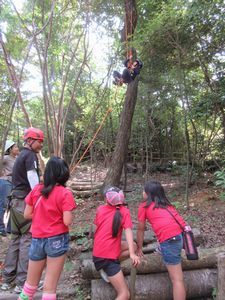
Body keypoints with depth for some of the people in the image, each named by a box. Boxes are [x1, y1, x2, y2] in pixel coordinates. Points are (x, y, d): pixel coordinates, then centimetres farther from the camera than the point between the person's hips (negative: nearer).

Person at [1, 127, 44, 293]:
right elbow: (34, 183, -18)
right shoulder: (30, 155, -11)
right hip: (26, 202, -9)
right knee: (28, 239, -3)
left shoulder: (21, 155, 18)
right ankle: (23, 283, 4)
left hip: (16, 201, 9)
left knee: (16, 239, 14)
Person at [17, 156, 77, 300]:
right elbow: (67, 222, -17)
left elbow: (27, 214, 3)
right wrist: (58, 216, 3)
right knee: (50, 286, 10)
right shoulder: (65, 193, -13)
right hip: (57, 240, -4)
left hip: (37, 240, 4)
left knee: (31, 283, 23)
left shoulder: (36, 189, -1)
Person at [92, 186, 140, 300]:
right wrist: (132, 254, -25)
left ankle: (106, 268, 7)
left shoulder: (100, 209, 5)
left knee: (132, 246, 16)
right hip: (107, 256, -6)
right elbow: (128, 231, -18)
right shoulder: (124, 211, -6)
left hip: (98, 252, 6)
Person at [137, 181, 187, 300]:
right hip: (183, 232, 6)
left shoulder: (144, 205, 11)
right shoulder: (165, 203, 27)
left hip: (170, 239, -6)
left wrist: (139, 248, 31)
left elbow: (141, 229, 17)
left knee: (177, 279, 0)